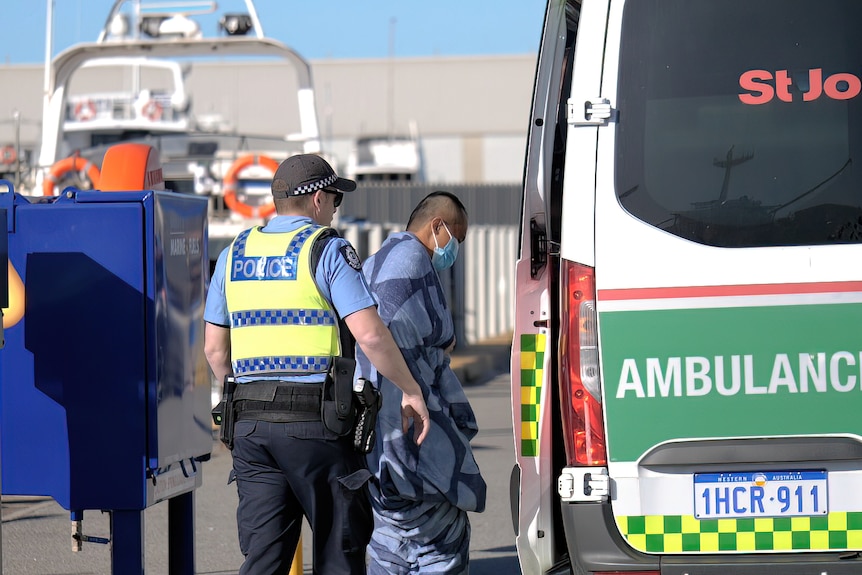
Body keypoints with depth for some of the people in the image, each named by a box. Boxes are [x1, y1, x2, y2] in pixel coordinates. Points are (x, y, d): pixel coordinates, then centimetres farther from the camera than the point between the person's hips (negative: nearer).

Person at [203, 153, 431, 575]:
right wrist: (411, 391, -2)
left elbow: (214, 348, 15)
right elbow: (370, 335, -14)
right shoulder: (327, 250, -5)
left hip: (249, 424, 5)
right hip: (316, 420, -5)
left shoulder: (234, 254, 13)